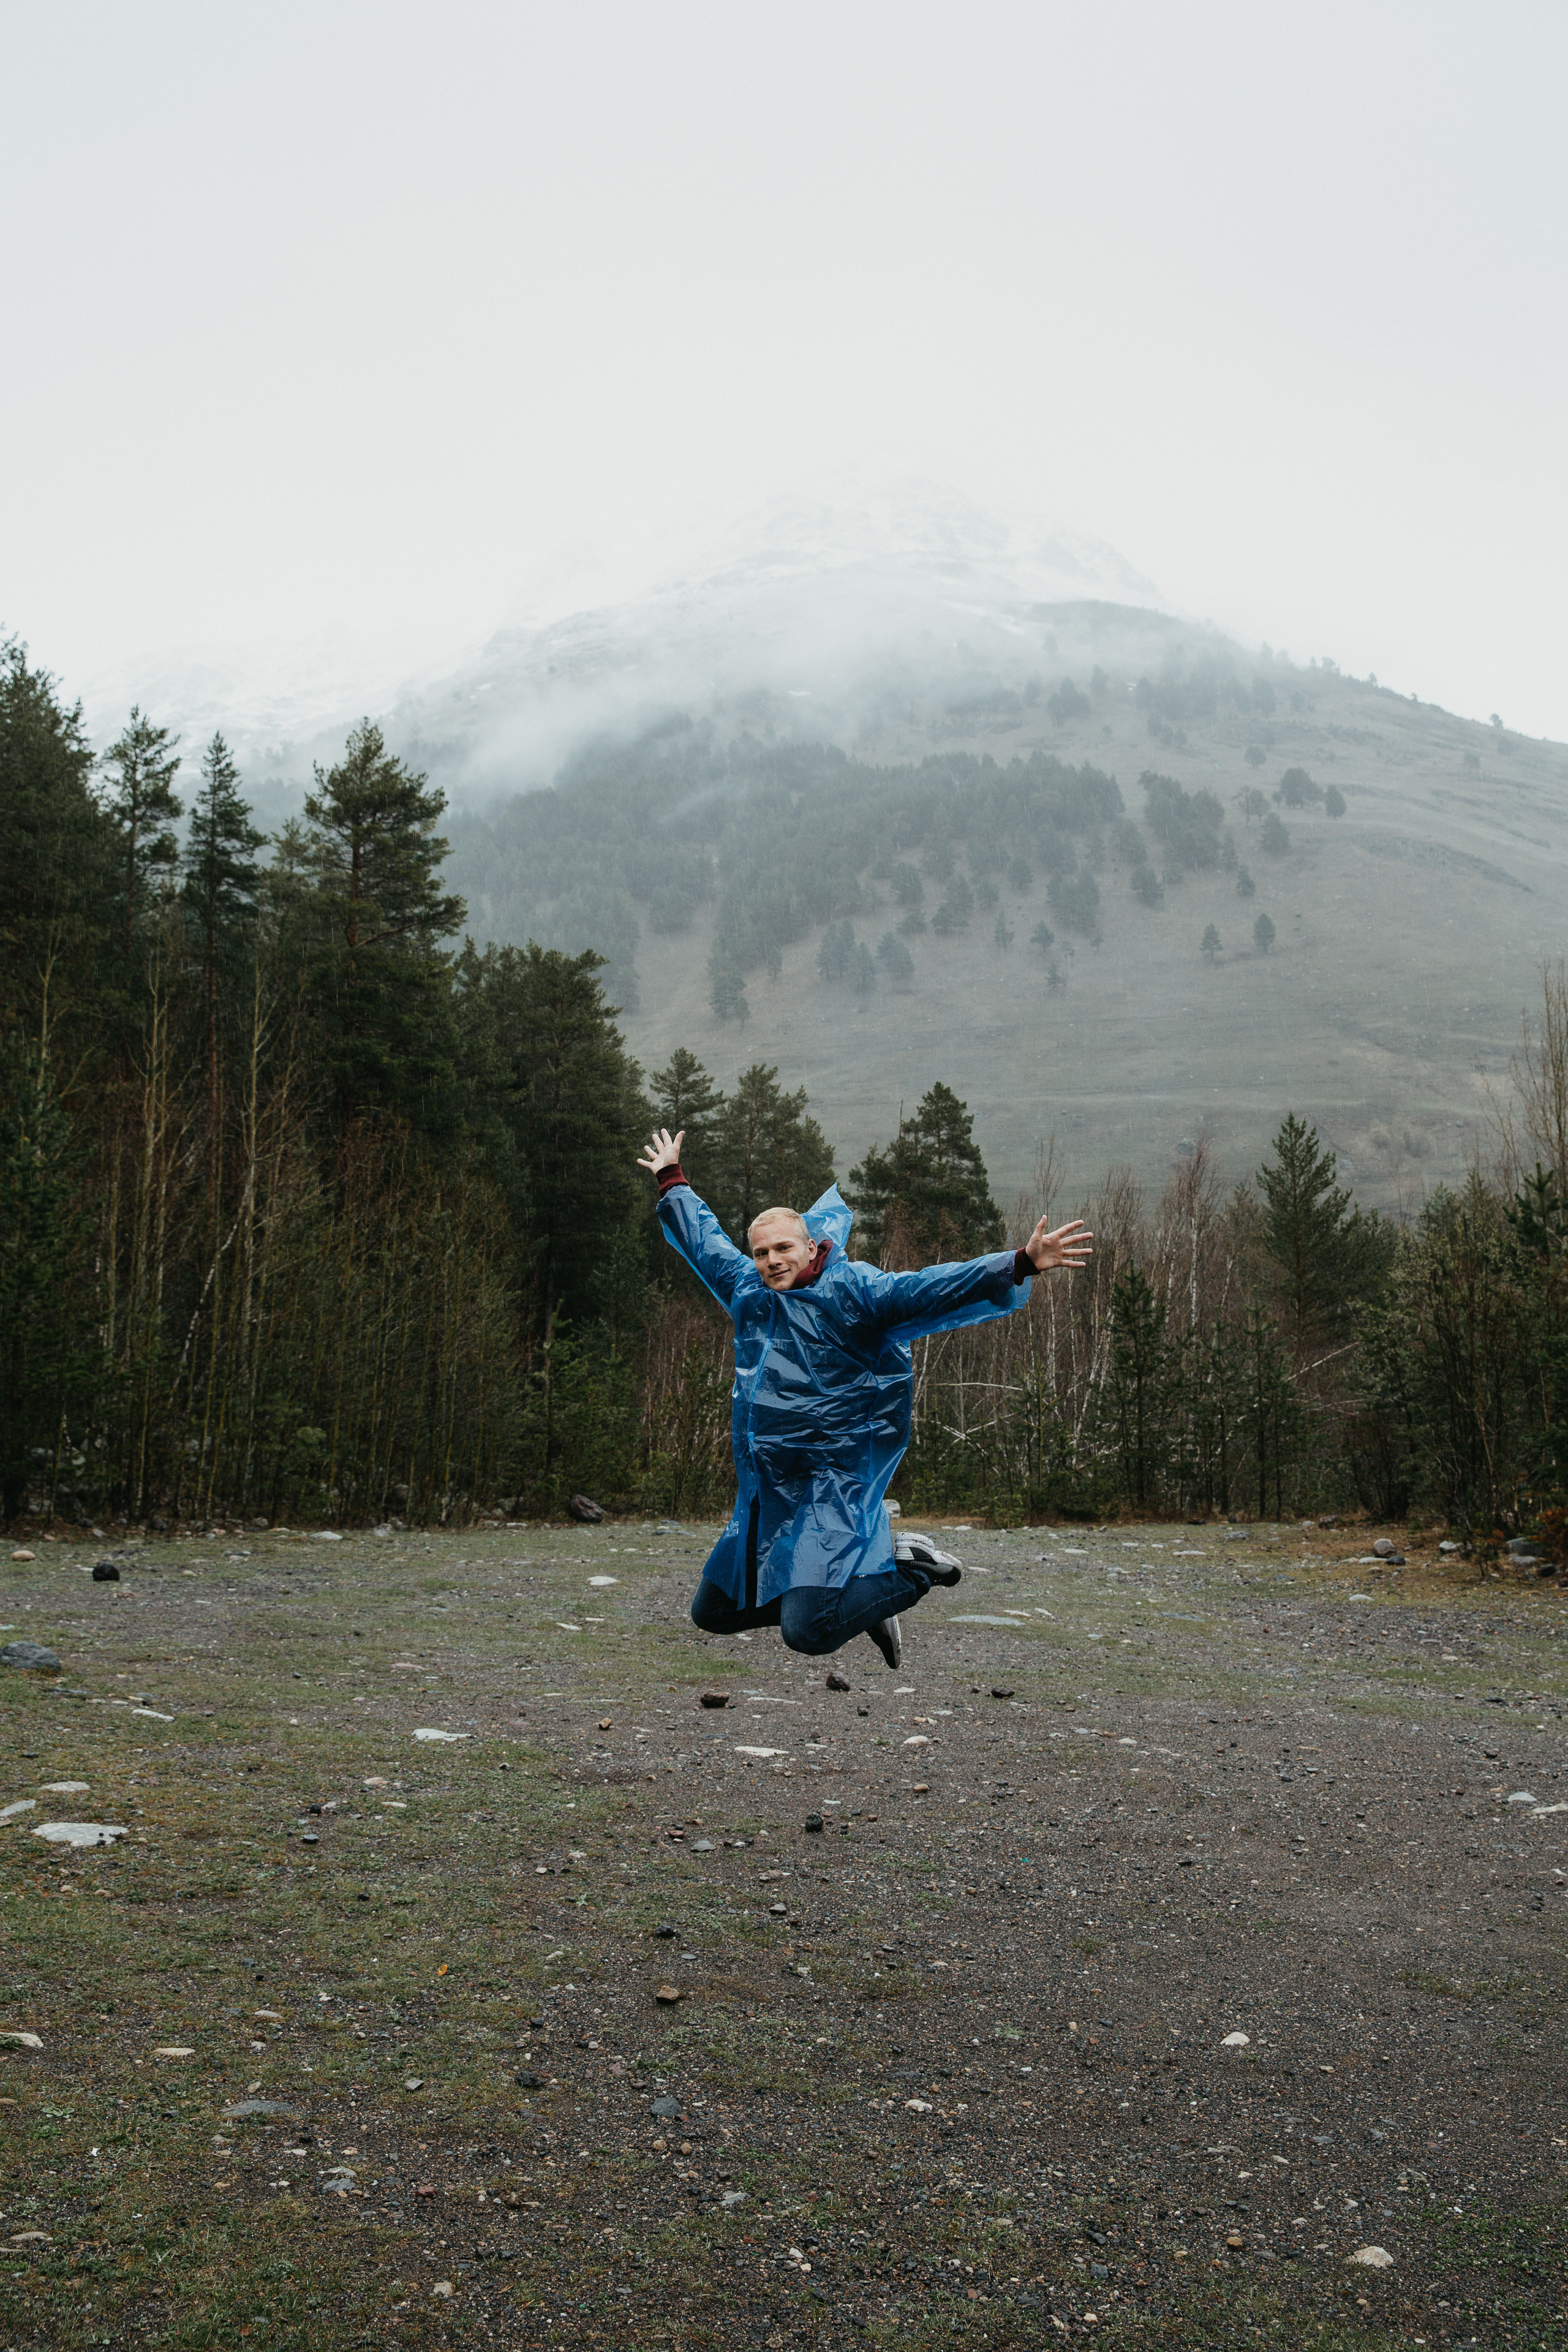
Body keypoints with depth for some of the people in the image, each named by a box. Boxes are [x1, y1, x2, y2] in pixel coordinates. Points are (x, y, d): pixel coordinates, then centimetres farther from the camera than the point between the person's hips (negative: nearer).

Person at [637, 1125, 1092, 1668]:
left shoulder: (852, 1289, -8)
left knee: (808, 1633, -21)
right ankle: (843, 1594, 27)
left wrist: (1020, 1264, -31)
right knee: (711, 1614, 16)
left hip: (832, 1495, -8)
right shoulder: (746, 1290, 10)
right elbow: (705, 1241, 29)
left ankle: (904, 1571, 5)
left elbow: (933, 1289, -19)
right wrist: (673, 1181, 40)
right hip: (762, 1498, 8)